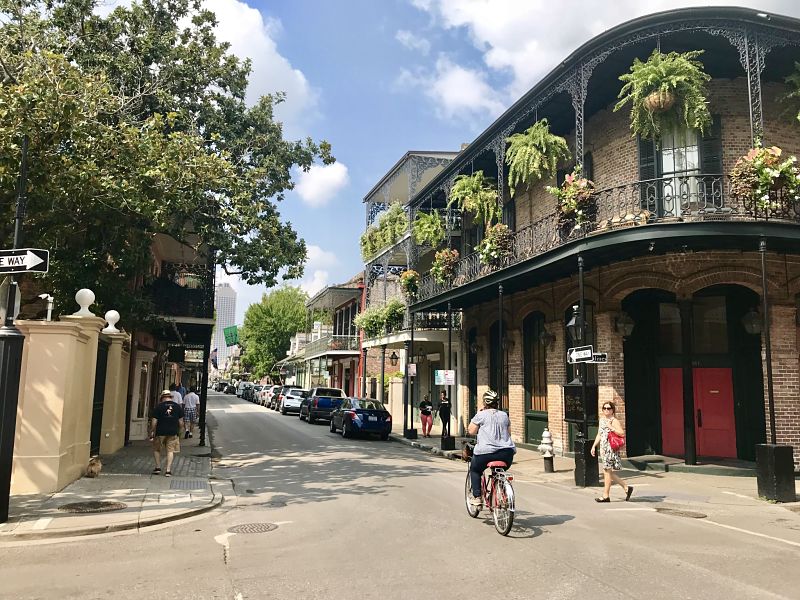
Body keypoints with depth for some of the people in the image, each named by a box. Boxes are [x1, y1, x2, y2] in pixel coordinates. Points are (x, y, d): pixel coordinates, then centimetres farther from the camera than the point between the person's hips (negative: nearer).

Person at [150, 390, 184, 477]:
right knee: (170, 451, 6)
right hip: (173, 432, 2)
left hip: (160, 432, -2)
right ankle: (168, 470, 1)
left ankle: (158, 467, 17)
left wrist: (151, 432, 5)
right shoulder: (178, 406, 5)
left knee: (156, 449, 18)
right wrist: (179, 431, 20)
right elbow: (181, 422, 7)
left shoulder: (159, 407, -4)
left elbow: (154, 422, -5)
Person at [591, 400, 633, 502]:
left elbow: (622, 433, -20)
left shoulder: (615, 421, -8)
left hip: (611, 449, -9)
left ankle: (605, 495, 4)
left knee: (607, 471, -4)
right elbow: (599, 435, 22)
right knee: (607, 471, 9)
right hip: (603, 448, 9)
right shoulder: (601, 420, 16)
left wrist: (610, 427, -20)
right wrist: (594, 446, 17)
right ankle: (626, 488, 21)